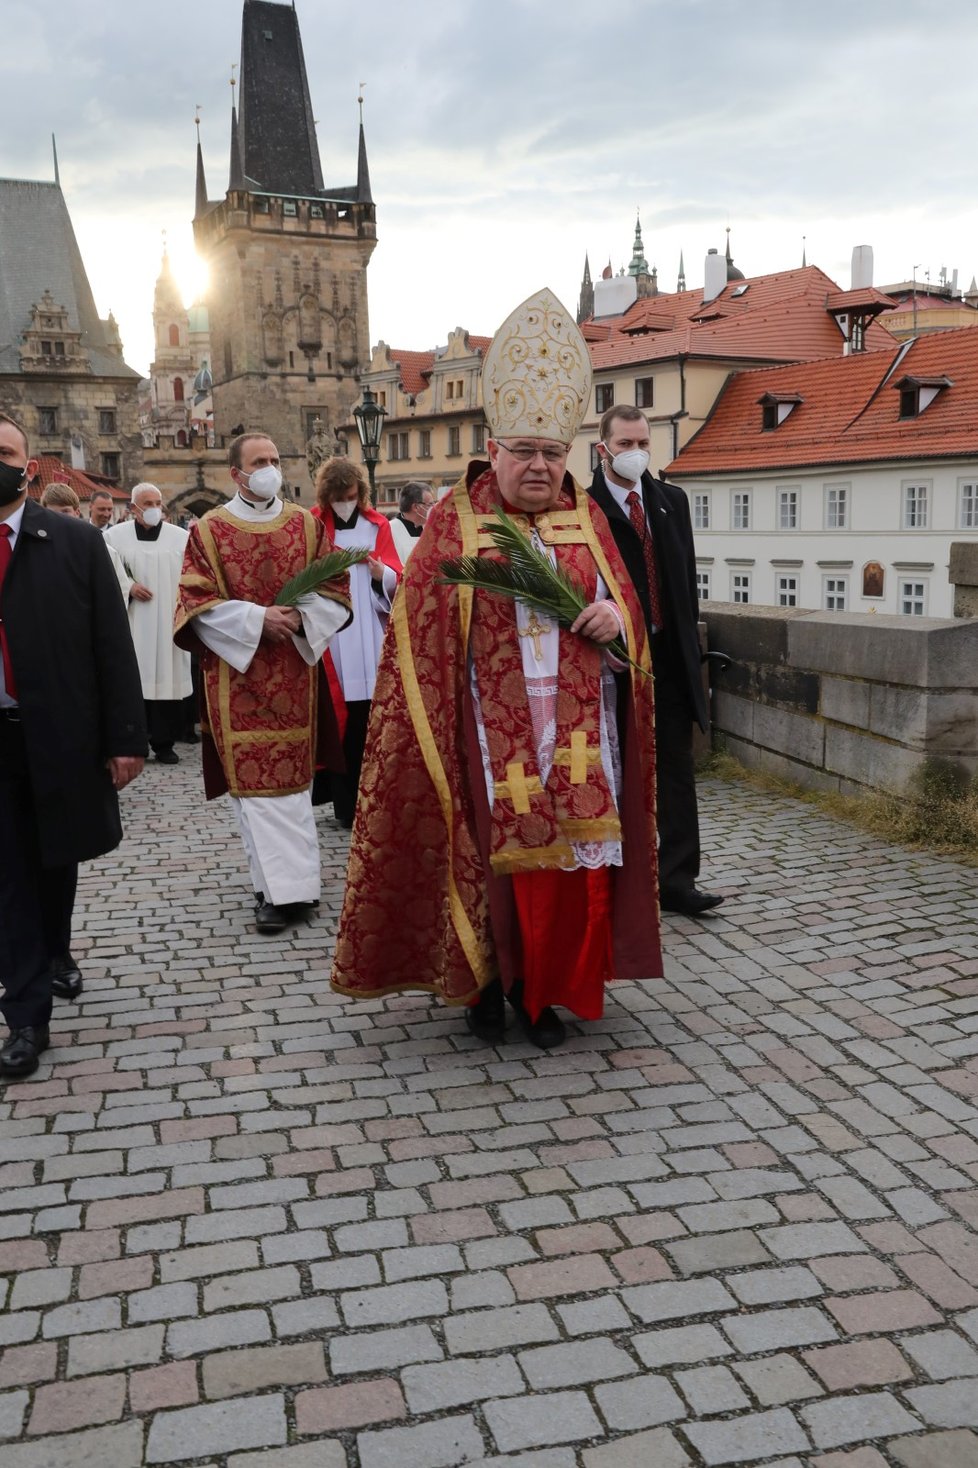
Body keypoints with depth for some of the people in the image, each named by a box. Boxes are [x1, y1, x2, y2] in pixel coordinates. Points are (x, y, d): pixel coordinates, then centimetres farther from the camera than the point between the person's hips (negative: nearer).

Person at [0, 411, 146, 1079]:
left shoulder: (76, 541, -3)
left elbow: (113, 643, -4)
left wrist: (126, 737, -8)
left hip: (60, 733, 0)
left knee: (57, 856, 18)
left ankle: (55, 953, 45)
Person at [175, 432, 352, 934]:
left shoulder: (306, 525, 8)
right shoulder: (208, 530, 1)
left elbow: (334, 590, 7)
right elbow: (196, 601, -4)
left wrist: (299, 615, -12)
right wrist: (256, 619, -15)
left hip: (294, 671, 2)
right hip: (238, 673, -2)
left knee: (291, 773, 5)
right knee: (254, 779, -4)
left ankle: (286, 883, 15)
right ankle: (283, 886, 1)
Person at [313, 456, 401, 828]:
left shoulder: (377, 524, 8)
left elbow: (396, 577, 6)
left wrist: (380, 573, -15)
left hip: (369, 637, 2)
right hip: (329, 636, -1)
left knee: (369, 716, -1)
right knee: (337, 714, -3)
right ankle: (345, 800, 4)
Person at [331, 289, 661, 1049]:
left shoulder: (586, 518, 10)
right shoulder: (454, 521, 0)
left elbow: (627, 602, 13)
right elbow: (422, 627, -3)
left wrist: (614, 618, -10)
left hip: (575, 723, 3)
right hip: (489, 723, -3)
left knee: (572, 856, 6)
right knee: (492, 852, 4)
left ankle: (543, 990, 23)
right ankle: (486, 986, 24)